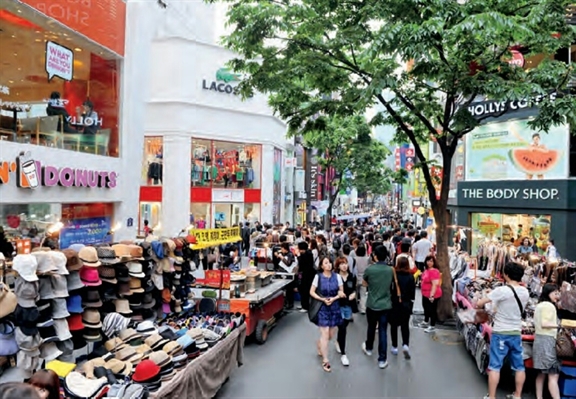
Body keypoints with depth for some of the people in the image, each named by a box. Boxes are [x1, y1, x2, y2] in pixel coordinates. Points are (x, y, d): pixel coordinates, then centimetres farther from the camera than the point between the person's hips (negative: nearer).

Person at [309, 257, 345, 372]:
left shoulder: (337, 276, -2)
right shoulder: (318, 277, -7)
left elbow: (341, 292, 2)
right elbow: (311, 292, -4)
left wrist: (333, 299, -15)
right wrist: (323, 299, -17)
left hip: (335, 308, 3)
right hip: (322, 308, -3)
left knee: (331, 335, 11)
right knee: (325, 334, -4)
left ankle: (319, 343, 44)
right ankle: (325, 360, 9)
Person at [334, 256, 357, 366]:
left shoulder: (352, 277, 1)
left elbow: (354, 289, 12)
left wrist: (353, 294, -8)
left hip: (349, 306, 4)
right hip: (338, 306, -4)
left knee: (344, 327, 18)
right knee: (342, 328, -8)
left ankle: (338, 342, 48)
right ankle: (343, 354, 2)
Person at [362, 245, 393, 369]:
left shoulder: (369, 269, -13)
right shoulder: (390, 270, -4)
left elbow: (364, 284, 3)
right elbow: (391, 285, 10)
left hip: (372, 304, -1)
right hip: (385, 305, 1)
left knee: (371, 327, 20)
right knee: (383, 331, 5)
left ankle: (368, 348, 42)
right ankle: (382, 359, 7)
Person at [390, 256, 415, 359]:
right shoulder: (410, 276, -6)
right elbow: (413, 292, -2)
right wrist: (411, 305, 7)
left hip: (394, 303, -1)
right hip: (406, 304, 1)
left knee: (394, 325, 12)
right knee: (405, 325, 12)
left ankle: (395, 347, 17)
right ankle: (406, 345, -6)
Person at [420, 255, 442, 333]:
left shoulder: (434, 271, -26)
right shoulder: (427, 270, 5)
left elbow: (435, 284, -29)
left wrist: (432, 295, -30)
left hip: (432, 295, -10)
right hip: (425, 294, 10)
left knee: (432, 310, 3)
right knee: (426, 308, 25)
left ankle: (432, 326, 16)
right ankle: (425, 322, 43)